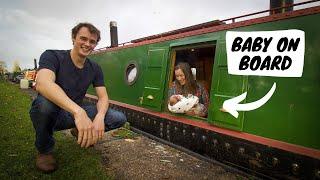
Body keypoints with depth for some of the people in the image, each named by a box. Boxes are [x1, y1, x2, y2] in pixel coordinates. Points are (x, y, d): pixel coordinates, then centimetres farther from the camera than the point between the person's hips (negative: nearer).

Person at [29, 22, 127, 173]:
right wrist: (78, 111, -50)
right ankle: (44, 150, -7)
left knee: (119, 118, -13)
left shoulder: (95, 68, 0)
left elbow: (103, 97, -5)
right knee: (45, 103, -39)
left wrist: (99, 116, -29)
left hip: (76, 114, 4)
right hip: (50, 113, -3)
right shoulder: (52, 56, -15)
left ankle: (81, 132, 14)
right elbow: (43, 84, -35)